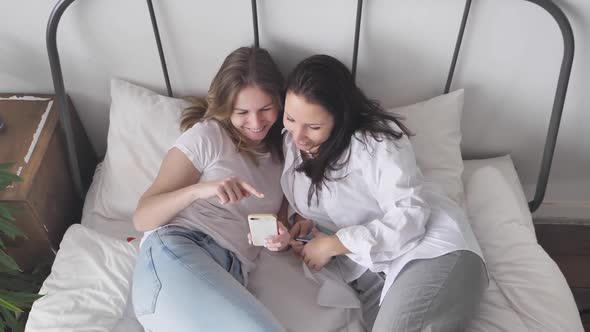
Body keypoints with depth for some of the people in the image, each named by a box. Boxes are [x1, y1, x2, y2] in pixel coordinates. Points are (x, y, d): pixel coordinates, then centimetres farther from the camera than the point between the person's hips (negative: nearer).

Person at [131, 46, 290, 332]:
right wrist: (199, 189, -17)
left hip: (230, 275, 4)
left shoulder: (280, 153, 22)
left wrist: (281, 237, -1)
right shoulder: (207, 135, 6)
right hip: (173, 253, -4)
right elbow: (142, 219, 1)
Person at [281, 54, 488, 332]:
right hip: (371, 269, 5)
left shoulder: (377, 139, -13)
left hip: (434, 249, -5)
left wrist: (332, 245, -14)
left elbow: (409, 217, -18)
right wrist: (300, 218, 0)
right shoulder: (291, 142, 8)